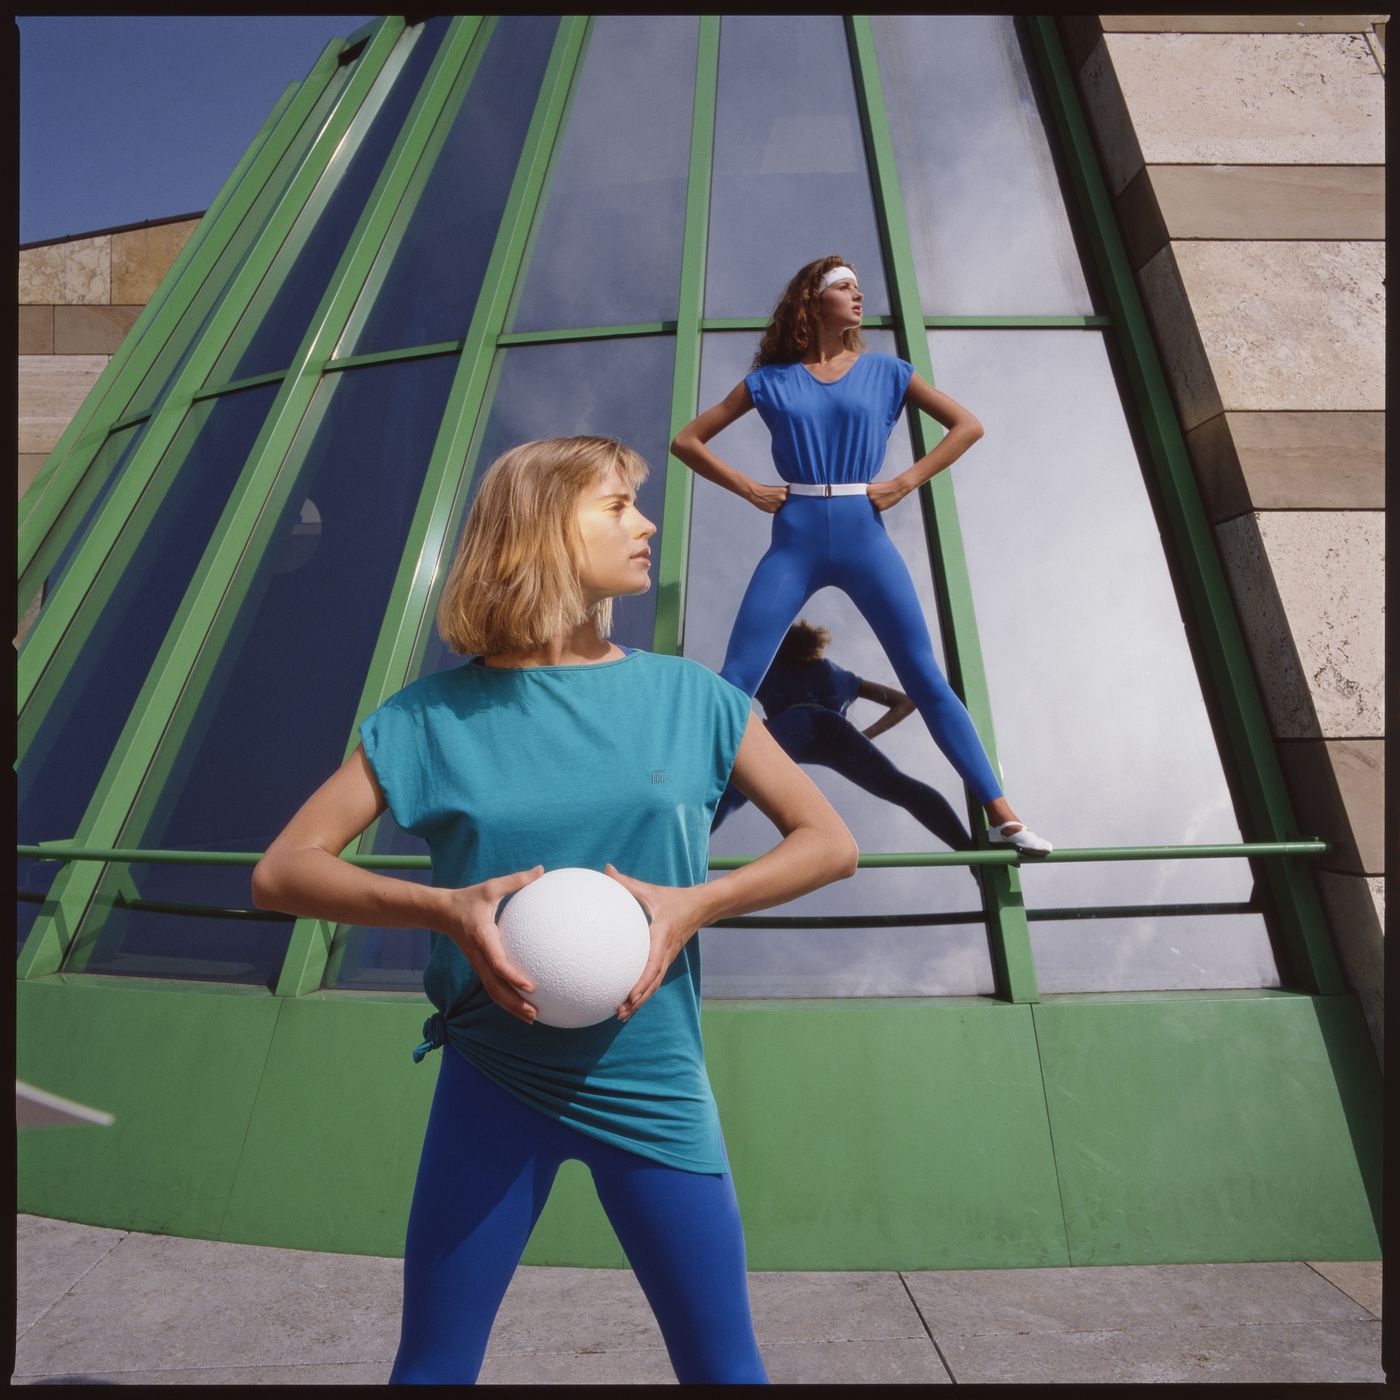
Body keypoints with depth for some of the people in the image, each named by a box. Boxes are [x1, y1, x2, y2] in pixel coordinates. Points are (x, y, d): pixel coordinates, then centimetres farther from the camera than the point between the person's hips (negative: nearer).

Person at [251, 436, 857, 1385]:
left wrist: (693, 905, -17)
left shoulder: (692, 697, -5)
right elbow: (282, 873, -5)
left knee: (725, 1368, 13)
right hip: (493, 1079, 0)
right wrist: (446, 908, -21)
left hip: (655, 1085, 1)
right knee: (430, 1368, 16)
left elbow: (831, 844, -2)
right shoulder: (435, 716, -7)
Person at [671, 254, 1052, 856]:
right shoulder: (771, 379, 10)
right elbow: (687, 440, 10)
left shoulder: (885, 371, 13)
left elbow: (967, 425, 13)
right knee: (734, 683, -7)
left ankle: (1001, 816, 8)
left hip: (865, 538, 1)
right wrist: (749, 489, -1)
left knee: (927, 680, -1)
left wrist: (906, 481, 0)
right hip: (795, 541, 0)